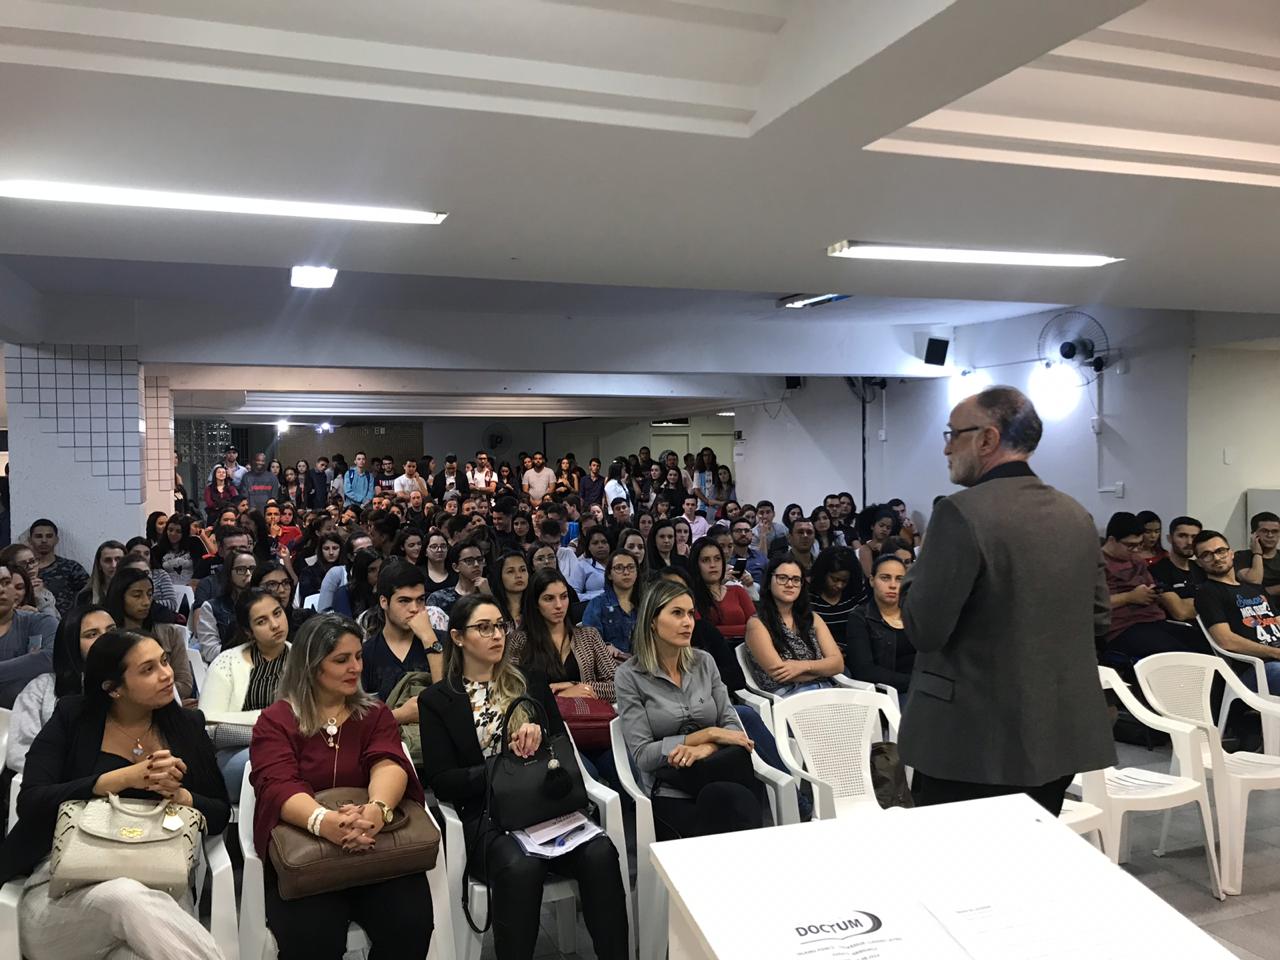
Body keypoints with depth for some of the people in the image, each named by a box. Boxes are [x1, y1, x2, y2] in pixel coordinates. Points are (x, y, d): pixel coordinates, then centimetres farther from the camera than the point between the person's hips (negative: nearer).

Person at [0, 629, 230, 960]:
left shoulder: (187, 725, 9)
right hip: (65, 880, 0)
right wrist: (125, 777, -17)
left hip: (156, 882, 0)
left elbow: (220, 814, 10)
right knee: (126, 898, -36)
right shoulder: (72, 717, 4)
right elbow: (30, 803, -8)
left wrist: (179, 795, -12)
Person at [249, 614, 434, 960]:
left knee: (411, 923, -22)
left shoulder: (375, 714, 9)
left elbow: (388, 764, -11)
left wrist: (377, 809, -36)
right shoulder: (275, 721, 2)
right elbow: (279, 787, -16)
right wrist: (325, 821, -38)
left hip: (376, 847, 2)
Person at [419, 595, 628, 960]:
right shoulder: (436, 699, 7)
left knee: (600, 853, -28)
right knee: (521, 866, -36)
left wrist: (538, 734, -10)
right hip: (486, 815, -3)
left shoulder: (530, 682, 16)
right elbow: (442, 782, -1)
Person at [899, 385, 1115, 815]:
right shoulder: (1076, 515, 6)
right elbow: (1099, 617, 13)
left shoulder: (961, 513, -17)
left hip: (972, 746, -7)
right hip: (1058, 738, 7)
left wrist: (915, 575, 0)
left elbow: (925, 630, -18)